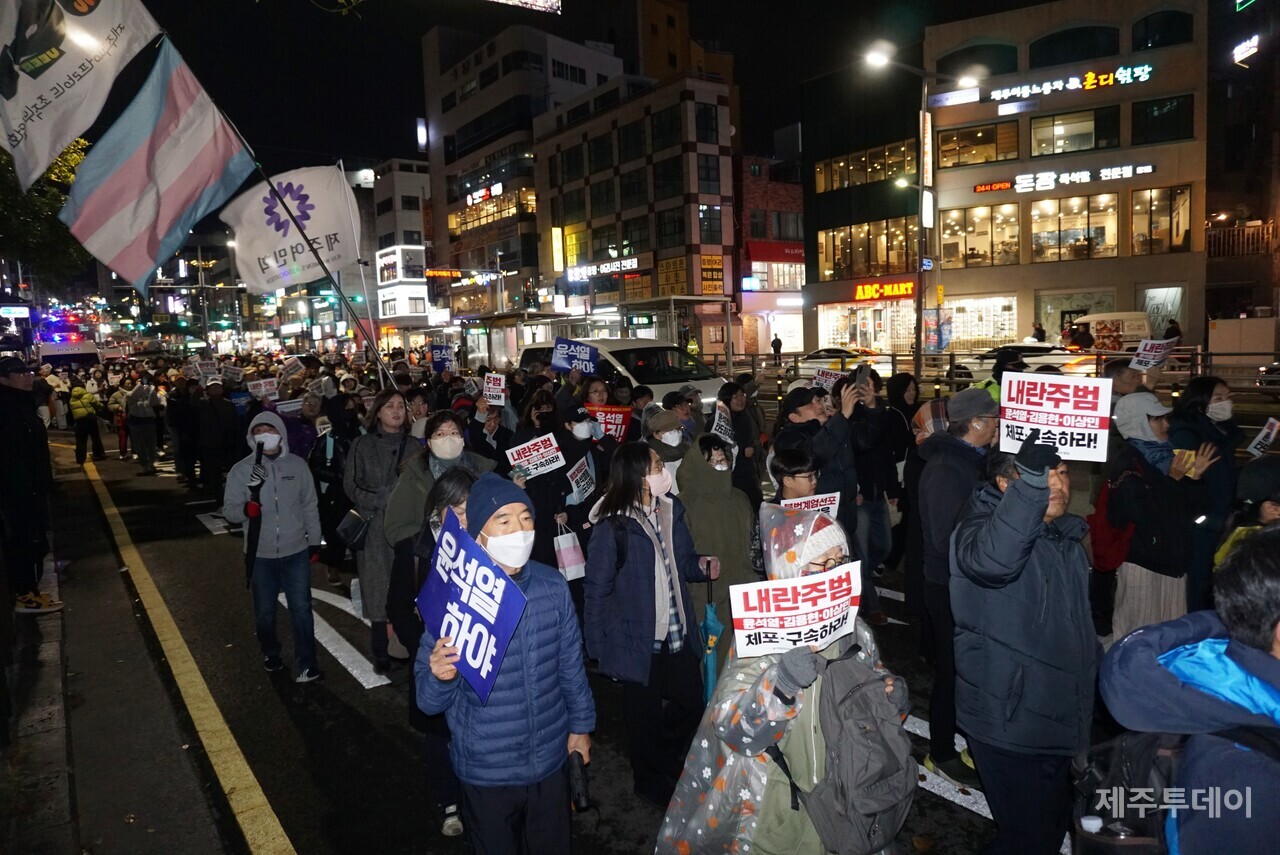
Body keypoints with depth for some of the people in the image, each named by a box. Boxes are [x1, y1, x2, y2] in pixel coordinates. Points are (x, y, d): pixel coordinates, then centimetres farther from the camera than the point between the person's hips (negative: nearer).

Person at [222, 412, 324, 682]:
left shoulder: (298, 465, -4)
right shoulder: (241, 470, -7)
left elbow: (309, 506, 5)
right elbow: (229, 510, -7)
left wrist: (314, 541, 8)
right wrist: (246, 508, -29)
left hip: (296, 551, 0)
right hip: (260, 554, 0)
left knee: (301, 608, 1)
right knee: (264, 611, 17)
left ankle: (305, 664, 11)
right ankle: (270, 653, 41)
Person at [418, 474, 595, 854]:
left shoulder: (553, 585, -11)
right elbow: (429, 700, -15)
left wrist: (580, 723, 12)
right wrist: (440, 676, -35)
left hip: (551, 761, 3)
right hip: (487, 770, -2)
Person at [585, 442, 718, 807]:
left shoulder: (671, 510, 0)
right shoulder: (612, 526, -18)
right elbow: (598, 589, -13)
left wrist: (702, 566, -9)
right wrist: (601, 648, -12)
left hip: (680, 636, 5)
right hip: (639, 640, -5)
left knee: (690, 707, 16)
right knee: (646, 716, 14)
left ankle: (674, 769, 44)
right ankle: (652, 782, 40)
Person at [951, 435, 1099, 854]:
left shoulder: (1067, 539, 9)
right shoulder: (981, 526, -18)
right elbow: (994, 557, -45)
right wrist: (1032, 474, -49)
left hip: (1057, 720, 8)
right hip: (1009, 722, -8)